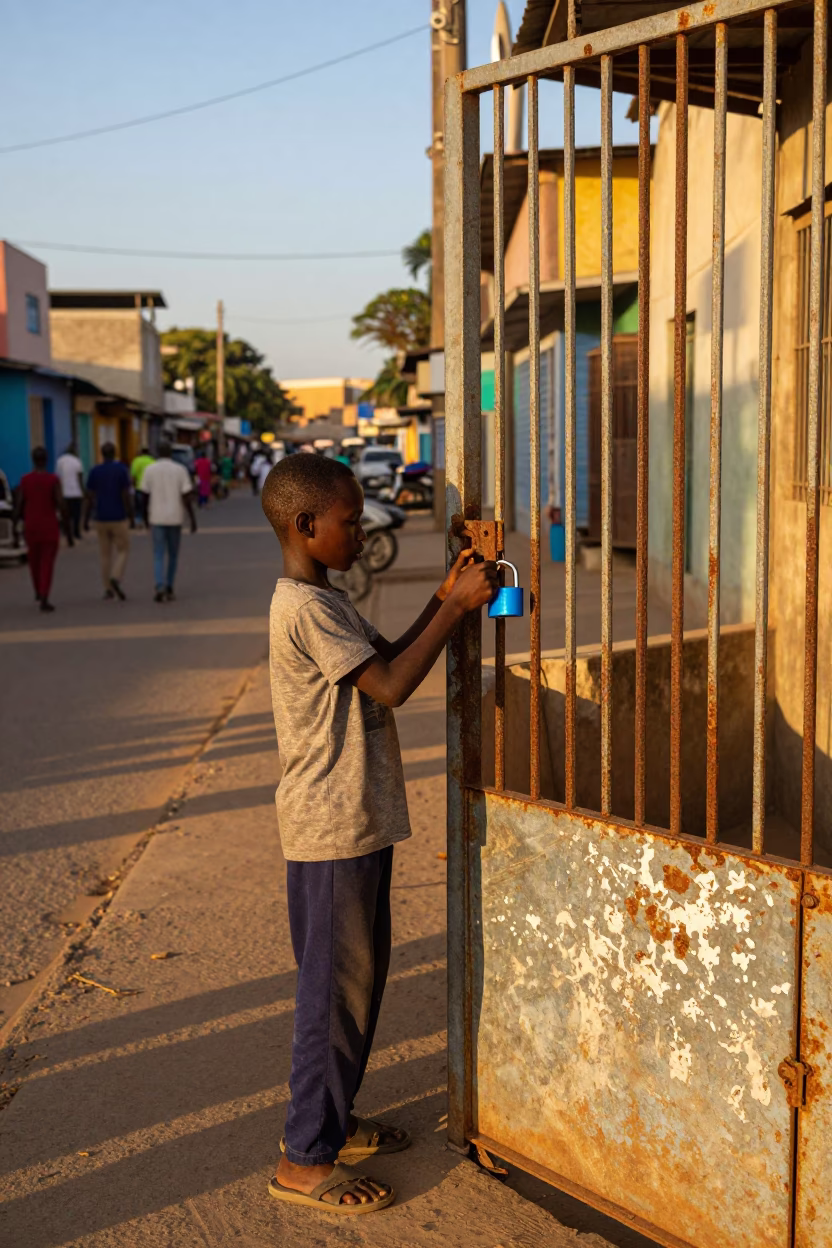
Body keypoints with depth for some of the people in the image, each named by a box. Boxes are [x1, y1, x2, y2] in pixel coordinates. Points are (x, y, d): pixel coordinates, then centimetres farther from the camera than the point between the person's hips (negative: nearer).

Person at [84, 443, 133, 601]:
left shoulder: (94, 471, 1)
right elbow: (126, 496, -12)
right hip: (119, 518, -3)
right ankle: (116, 579, -16)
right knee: (123, 551, 8)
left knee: (106, 554, 11)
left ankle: (108, 589, 10)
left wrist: (85, 519, 6)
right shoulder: (122, 469, -8)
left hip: (101, 519, 3)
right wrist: (131, 517, -3)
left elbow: (89, 498, 0)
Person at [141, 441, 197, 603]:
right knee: (173, 554, 15)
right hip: (175, 518, 0)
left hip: (157, 518, 0)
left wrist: (148, 513, 19)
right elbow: (187, 496, -8)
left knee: (159, 555, 1)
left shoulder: (149, 469, -1)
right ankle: (169, 589, 21)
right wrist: (193, 518, -3)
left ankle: (160, 587, -19)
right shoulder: (180, 469, -4)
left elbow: (146, 494, 3)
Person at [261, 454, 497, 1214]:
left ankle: (331, 1121, 34)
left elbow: (387, 657, 19)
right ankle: (304, 1162, 13)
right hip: (331, 832, -10)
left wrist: (444, 599, 8)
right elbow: (391, 685, -24)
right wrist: (456, 608, -18)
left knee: (361, 977, 19)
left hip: (358, 822, 10)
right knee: (336, 990, 0)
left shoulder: (322, 600, 13)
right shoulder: (305, 608, -20)